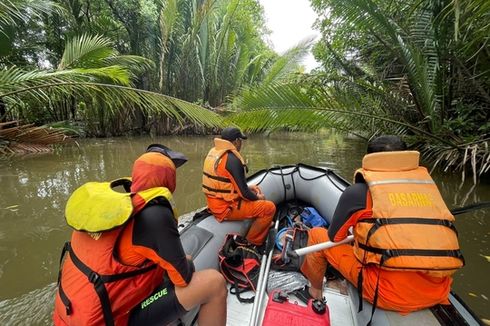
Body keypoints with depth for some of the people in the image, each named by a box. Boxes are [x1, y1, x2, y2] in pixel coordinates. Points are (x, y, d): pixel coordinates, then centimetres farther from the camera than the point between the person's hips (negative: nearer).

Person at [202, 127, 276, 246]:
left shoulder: (214, 152, 5)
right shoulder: (232, 159, -23)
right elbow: (244, 193, -20)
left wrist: (248, 187, 13)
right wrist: (258, 198, -1)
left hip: (215, 202, 10)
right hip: (226, 208, -10)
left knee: (253, 193, 23)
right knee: (269, 207, -7)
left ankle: (263, 223, 31)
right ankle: (253, 243, 7)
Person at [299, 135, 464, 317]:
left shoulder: (358, 192, -7)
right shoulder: (428, 183, 6)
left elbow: (334, 238, 5)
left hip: (388, 295, -5)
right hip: (437, 293, 6)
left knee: (318, 234, 9)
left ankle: (315, 291, 34)